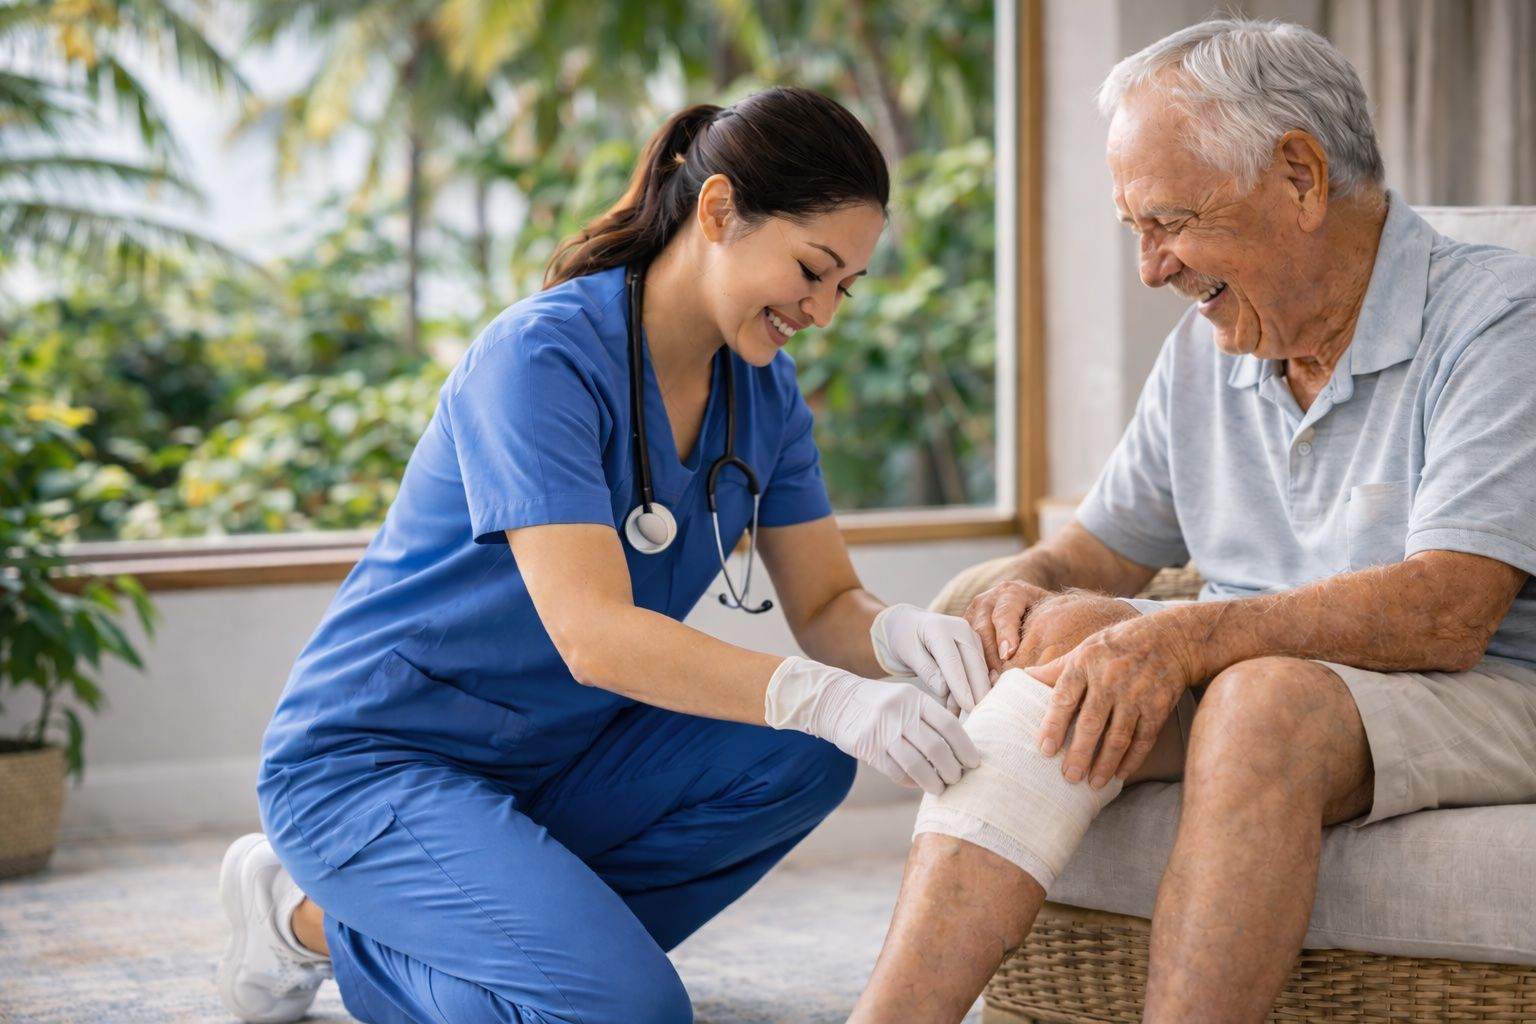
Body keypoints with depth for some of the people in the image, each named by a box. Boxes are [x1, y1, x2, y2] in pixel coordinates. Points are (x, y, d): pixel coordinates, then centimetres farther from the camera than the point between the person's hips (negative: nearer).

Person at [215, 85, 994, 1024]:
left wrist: (901, 635, -23)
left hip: (554, 760, 8)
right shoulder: (545, 356, -23)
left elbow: (825, 605, 1)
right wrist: (834, 700, -42)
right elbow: (595, 634, -32)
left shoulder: (763, 391, 2)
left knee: (800, 760, -16)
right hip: (374, 762, -7)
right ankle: (315, 921, -2)